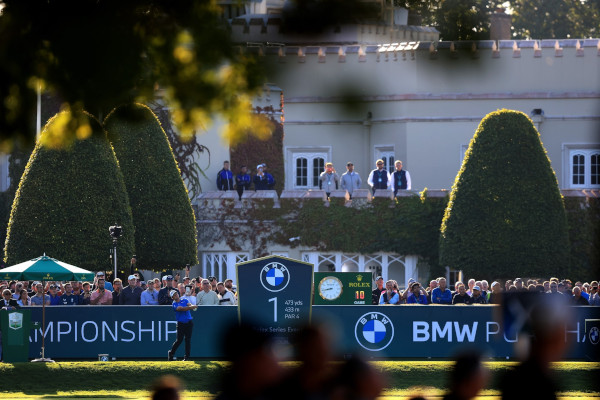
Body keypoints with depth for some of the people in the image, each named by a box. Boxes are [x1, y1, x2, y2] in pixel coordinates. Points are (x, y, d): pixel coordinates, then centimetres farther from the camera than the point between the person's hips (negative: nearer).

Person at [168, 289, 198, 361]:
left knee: (188, 339, -1)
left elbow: (189, 305, -6)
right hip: (181, 324, -3)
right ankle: (171, 353, 13)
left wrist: (192, 307, -30)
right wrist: (192, 307, -28)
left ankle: (187, 357, 4)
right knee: (179, 340, -7)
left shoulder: (184, 300, 11)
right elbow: (182, 309, -20)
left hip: (188, 323, 3)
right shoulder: (174, 304, -4)